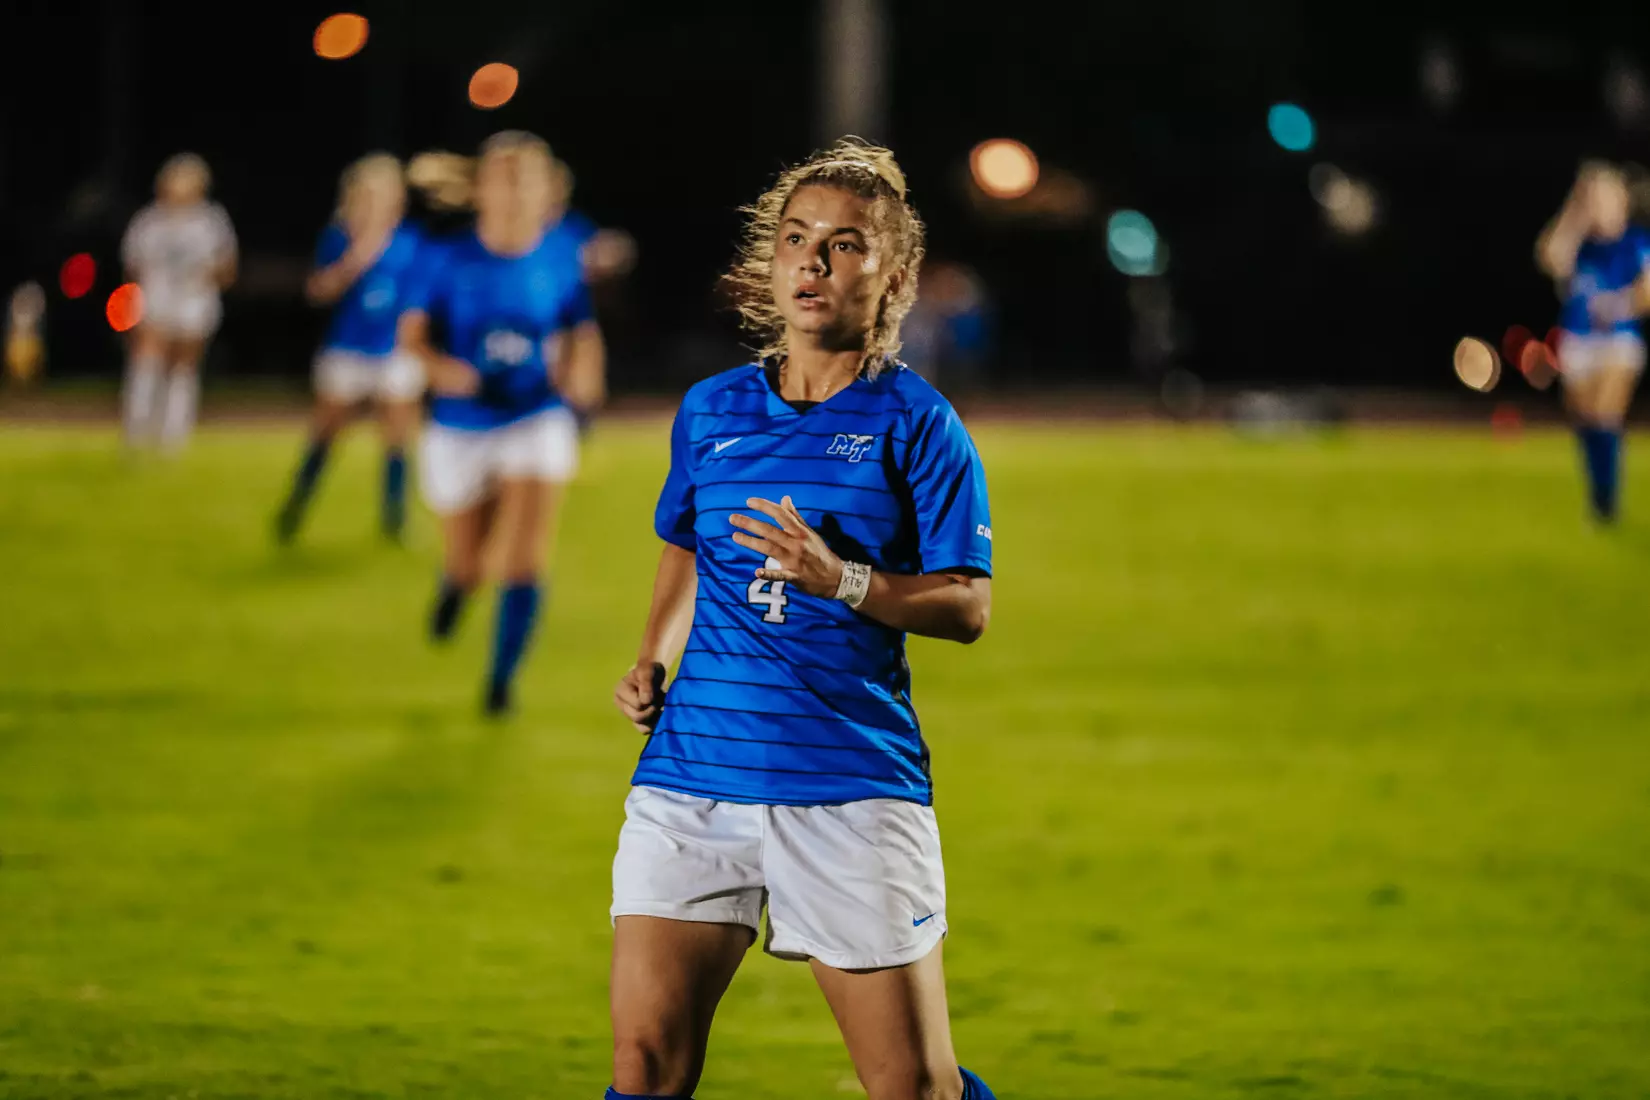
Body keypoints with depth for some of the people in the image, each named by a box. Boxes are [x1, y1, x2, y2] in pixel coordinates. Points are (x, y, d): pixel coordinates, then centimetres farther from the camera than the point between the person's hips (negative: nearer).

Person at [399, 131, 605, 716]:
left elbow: (581, 332, 9)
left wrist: (581, 374, -11)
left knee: (524, 563, -15)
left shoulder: (558, 265, -3)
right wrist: (436, 364, -25)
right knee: (465, 566, 13)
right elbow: (413, 327, -4)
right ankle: (453, 588, 52)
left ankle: (501, 683, -3)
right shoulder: (454, 262, -7)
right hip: (461, 429, 1)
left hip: (537, 421, 0)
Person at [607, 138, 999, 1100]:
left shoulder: (914, 422, -1)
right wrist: (654, 659, 13)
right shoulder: (711, 410, 12)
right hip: (694, 763, 4)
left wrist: (842, 581, -18)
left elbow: (967, 607, -3)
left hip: (853, 785, -3)